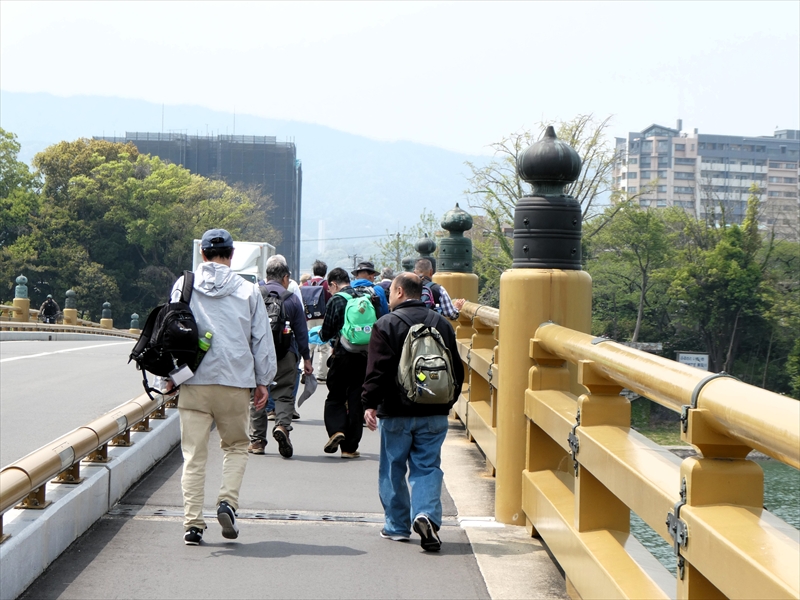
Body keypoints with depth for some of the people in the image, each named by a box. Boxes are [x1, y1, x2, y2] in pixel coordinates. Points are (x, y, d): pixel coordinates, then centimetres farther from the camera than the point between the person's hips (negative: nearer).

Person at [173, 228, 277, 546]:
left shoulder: (184, 286, 3)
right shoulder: (248, 290, 3)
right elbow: (262, 339, 6)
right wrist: (262, 381, 14)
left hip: (194, 380, 0)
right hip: (236, 381, 0)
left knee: (194, 453, 4)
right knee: (235, 446, 17)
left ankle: (193, 521, 0)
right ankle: (227, 501, -3)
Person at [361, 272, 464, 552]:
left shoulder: (386, 324, -7)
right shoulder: (442, 324, 8)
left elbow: (377, 370, -13)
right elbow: (457, 369, 12)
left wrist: (370, 403, -9)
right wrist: (447, 402, 20)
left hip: (397, 413, -3)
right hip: (434, 413, 3)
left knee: (393, 469, 10)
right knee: (427, 467, 5)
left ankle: (396, 526, 15)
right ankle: (426, 514, -17)